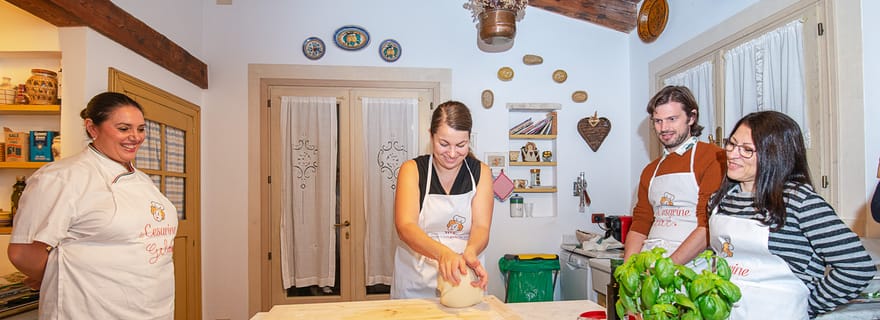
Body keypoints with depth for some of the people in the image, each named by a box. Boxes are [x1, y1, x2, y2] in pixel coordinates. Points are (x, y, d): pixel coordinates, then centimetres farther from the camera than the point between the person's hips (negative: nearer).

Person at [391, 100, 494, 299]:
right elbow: (405, 226, -17)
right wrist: (443, 253, -35)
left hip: (463, 281, 1)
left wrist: (470, 252, -31)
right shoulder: (412, 169, -5)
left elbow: (481, 227, -8)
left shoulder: (480, 172, 1)